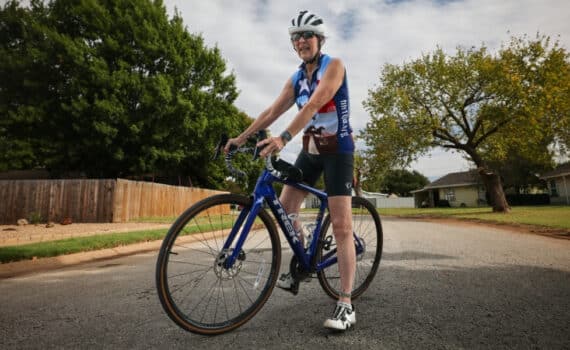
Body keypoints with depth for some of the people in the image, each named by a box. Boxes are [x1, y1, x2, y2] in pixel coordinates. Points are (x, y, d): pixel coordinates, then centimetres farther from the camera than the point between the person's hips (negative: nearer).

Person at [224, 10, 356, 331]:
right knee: (284, 210, 3)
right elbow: (272, 111, 6)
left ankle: (346, 304, -7)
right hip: (311, 150, 7)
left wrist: (283, 138, -38)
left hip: (337, 150, -7)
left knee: (341, 225, -12)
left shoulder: (334, 65, -9)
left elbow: (314, 104, -26)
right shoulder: (296, 79, 11)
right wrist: (242, 137, -4)